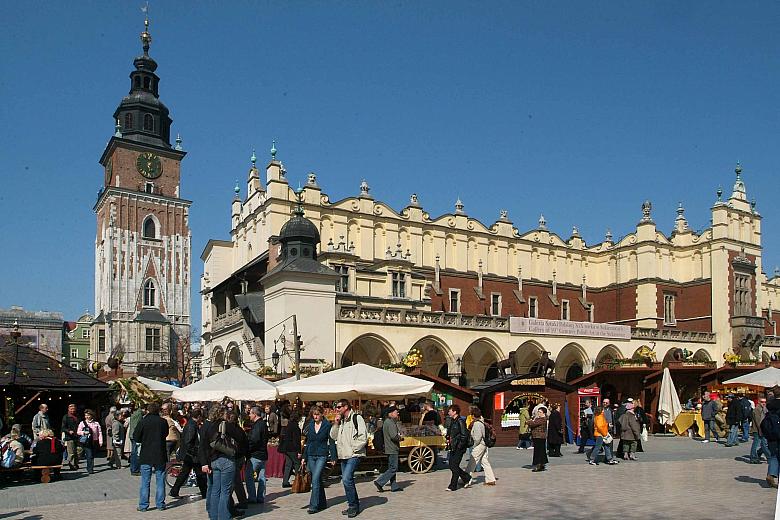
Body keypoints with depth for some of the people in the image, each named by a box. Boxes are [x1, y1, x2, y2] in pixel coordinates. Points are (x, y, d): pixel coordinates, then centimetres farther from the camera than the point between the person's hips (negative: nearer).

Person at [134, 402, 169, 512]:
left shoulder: (143, 422, -9)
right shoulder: (163, 422, -4)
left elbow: (136, 437, -4)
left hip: (146, 456, -1)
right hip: (160, 455, 1)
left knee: (145, 482, 7)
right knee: (160, 481, 9)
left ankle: (143, 505, 9)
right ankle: (160, 504, 12)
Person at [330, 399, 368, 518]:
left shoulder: (357, 418, -9)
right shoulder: (340, 421, 16)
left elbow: (363, 437, -14)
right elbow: (333, 436, 12)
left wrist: (353, 449, -13)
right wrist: (336, 424, 0)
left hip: (354, 455, -8)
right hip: (343, 456, 8)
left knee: (346, 479, -18)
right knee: (348, 480, 12)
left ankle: (353, 506, -5)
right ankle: (354, 506, 24)